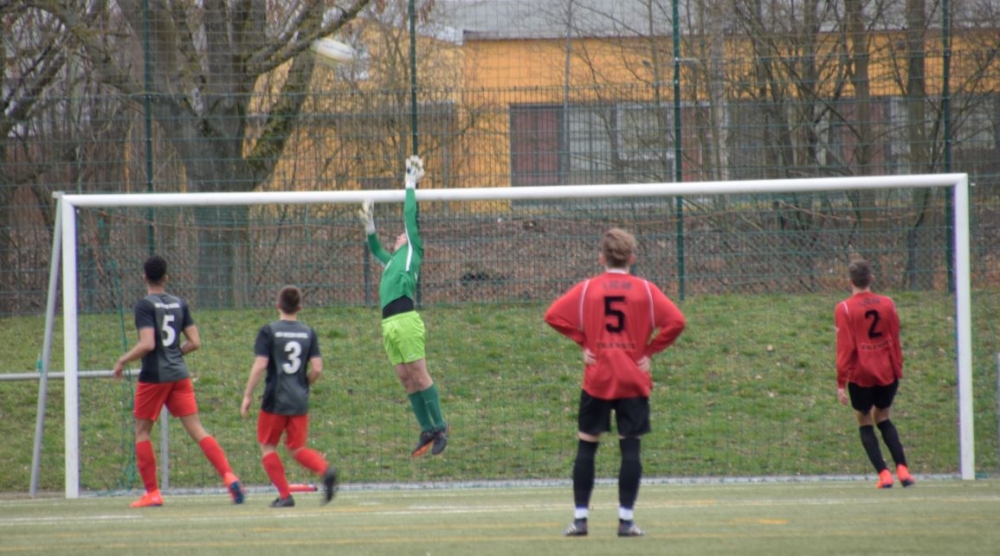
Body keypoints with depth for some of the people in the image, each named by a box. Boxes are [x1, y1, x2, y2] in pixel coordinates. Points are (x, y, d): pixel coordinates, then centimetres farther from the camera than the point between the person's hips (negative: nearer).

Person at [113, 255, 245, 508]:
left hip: (154, 376, -5)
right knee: (197, 430, 1)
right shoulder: (179, 304, 8)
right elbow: (195, 342, 8)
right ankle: (229, 476, -16)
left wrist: (122, 360, -6)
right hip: (180, 374, 5)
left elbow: (147, 344, -19)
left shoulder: (145, 305, -10)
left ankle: (152, 493, 6)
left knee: (142, 431, 9)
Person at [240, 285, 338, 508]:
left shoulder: (269, 331, -5)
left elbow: (260, 366, -12)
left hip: (275, 400, -4)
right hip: (300, 402, 4)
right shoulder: (308, 332, 5)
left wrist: (247, 395, -5)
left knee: (268, 447, 11)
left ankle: (285, 495, 4)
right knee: (297, 449, 12)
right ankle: (325, 469, -16)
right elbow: (317, 369, 0)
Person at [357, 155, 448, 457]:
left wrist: (411, 184, 15)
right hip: (389, 324, 8)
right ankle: (427, 431, 7)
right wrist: (369, 226, 39)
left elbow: (410, 217, 6)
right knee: (405, 378, 5)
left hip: (405, 320, -8)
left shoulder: (412, 251, 10)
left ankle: (440, 427, -8)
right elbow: (375, 249, 48)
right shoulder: (393, 260, 29)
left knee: (419, 374, -9)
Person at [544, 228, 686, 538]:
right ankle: (626, 520, -3)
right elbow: (675, 321, -10)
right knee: (631, 448, 1)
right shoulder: (645, 290, -1)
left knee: (586, 446, 8)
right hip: (634, 381, -1)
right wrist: (651, 350, -1)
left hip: (596, 381, 1)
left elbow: (554, 315, -6)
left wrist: (582, 342, 1)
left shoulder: (587, 289, 1)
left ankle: (580, 519, 4)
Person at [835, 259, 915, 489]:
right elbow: (896, 341, 6)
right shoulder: (887, 304, 2)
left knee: (865, 424, 11)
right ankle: (902, 468, 4)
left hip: (860, 375, -3)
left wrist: (841, 382, -6)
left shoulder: (844, 309, -8)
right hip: (887, 373, 4)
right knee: (883, 419, 19)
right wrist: (898, 370, 15)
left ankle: (883, 474, -2)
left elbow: (845, 348, -10)